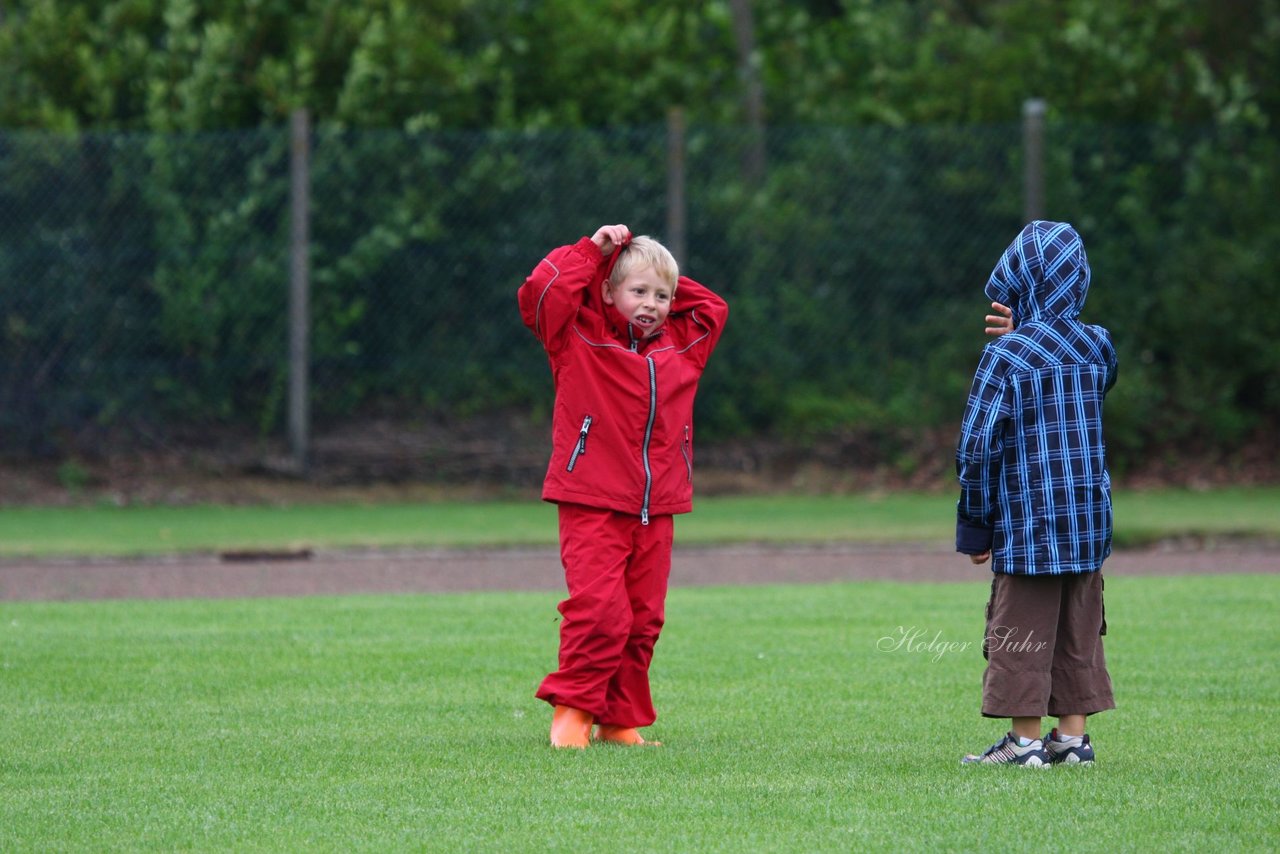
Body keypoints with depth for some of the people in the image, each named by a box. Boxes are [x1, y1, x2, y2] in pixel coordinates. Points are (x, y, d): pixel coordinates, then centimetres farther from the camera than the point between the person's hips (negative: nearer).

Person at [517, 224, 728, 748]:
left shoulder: (680, 346, 16)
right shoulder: (581, 341, 1)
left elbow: (713, 310, 29)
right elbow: (540, 293, -12)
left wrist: (671, 282, 16)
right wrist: (592, 251, -3)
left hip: (656, 510, 5)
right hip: (592, 507, -5)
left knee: (643, 619, 4)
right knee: (599, 608, -17)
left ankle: (620, 720, 12)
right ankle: (573, 708, -5)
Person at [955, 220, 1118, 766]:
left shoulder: (1004, 357, -12)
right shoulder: (1097, 347, 3)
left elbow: (976, 446, -14)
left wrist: (974, 528, -3)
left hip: (1028, 522, -5)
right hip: (1089, 521, 5)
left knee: (1021, 634, 2)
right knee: (1078, 633, 11)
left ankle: (1025, 741, 2)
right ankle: (1072, 736, 13)